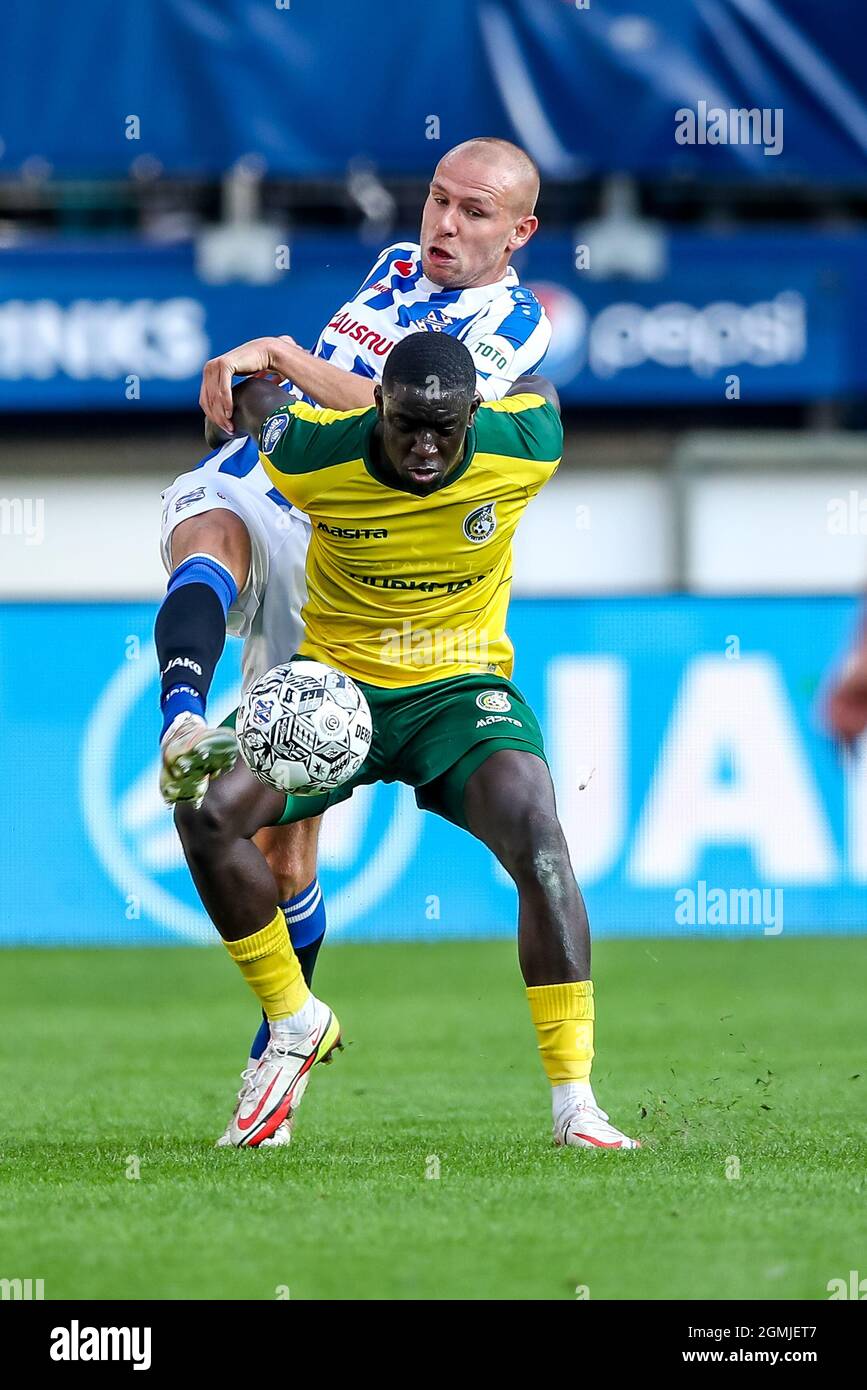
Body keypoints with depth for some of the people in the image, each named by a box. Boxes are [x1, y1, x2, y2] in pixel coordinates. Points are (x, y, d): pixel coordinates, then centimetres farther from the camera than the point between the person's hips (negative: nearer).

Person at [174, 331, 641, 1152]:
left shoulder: (519, 452, -16)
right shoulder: (315, 456, -19)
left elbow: (537, 386, 9)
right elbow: (249, 388, 3)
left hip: (462, 688, -1)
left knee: (534, 830, -30)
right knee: (204, 811, -23)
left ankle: (574, 1104, -27)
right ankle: (292, 1024, 2)